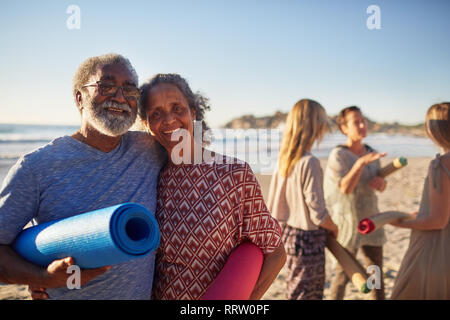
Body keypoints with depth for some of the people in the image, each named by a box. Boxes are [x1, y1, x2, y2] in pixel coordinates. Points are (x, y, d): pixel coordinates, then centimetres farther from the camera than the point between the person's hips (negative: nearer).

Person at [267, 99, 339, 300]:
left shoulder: (284, 159, 1)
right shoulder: (309, 162, -23)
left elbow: (273, 202, 9)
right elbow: (318, 213, -21)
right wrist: (334, 228, -2)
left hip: (288, 231, 8)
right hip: (308, 238, -8)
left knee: (315, 291, 25)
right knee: (302, 294, 6)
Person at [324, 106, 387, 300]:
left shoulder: (371, 153, 4)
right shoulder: (338, 155, -14)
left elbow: (381, 186, 12)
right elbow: (345, 188, -25)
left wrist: (381, 182, -12)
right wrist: (361, 162, -37)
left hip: (370, 220, 6)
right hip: (347, 221, -6)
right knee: (344, 274, 6)